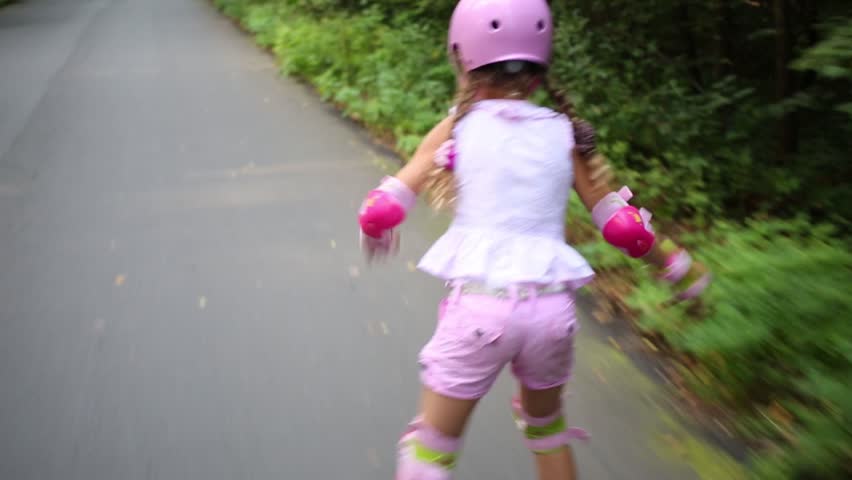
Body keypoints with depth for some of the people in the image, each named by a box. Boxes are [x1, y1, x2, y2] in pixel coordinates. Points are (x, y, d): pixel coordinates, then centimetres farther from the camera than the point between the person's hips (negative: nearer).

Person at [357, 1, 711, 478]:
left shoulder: (456, 129, 1)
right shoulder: (565, 135, 5)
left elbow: (383, 210, -2)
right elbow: (622, 225, 4)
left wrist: (376, 232, 21)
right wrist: (682, 266, 20)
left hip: (479, 305, -2)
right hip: (551, 308, 3)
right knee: (547, 426, 31)